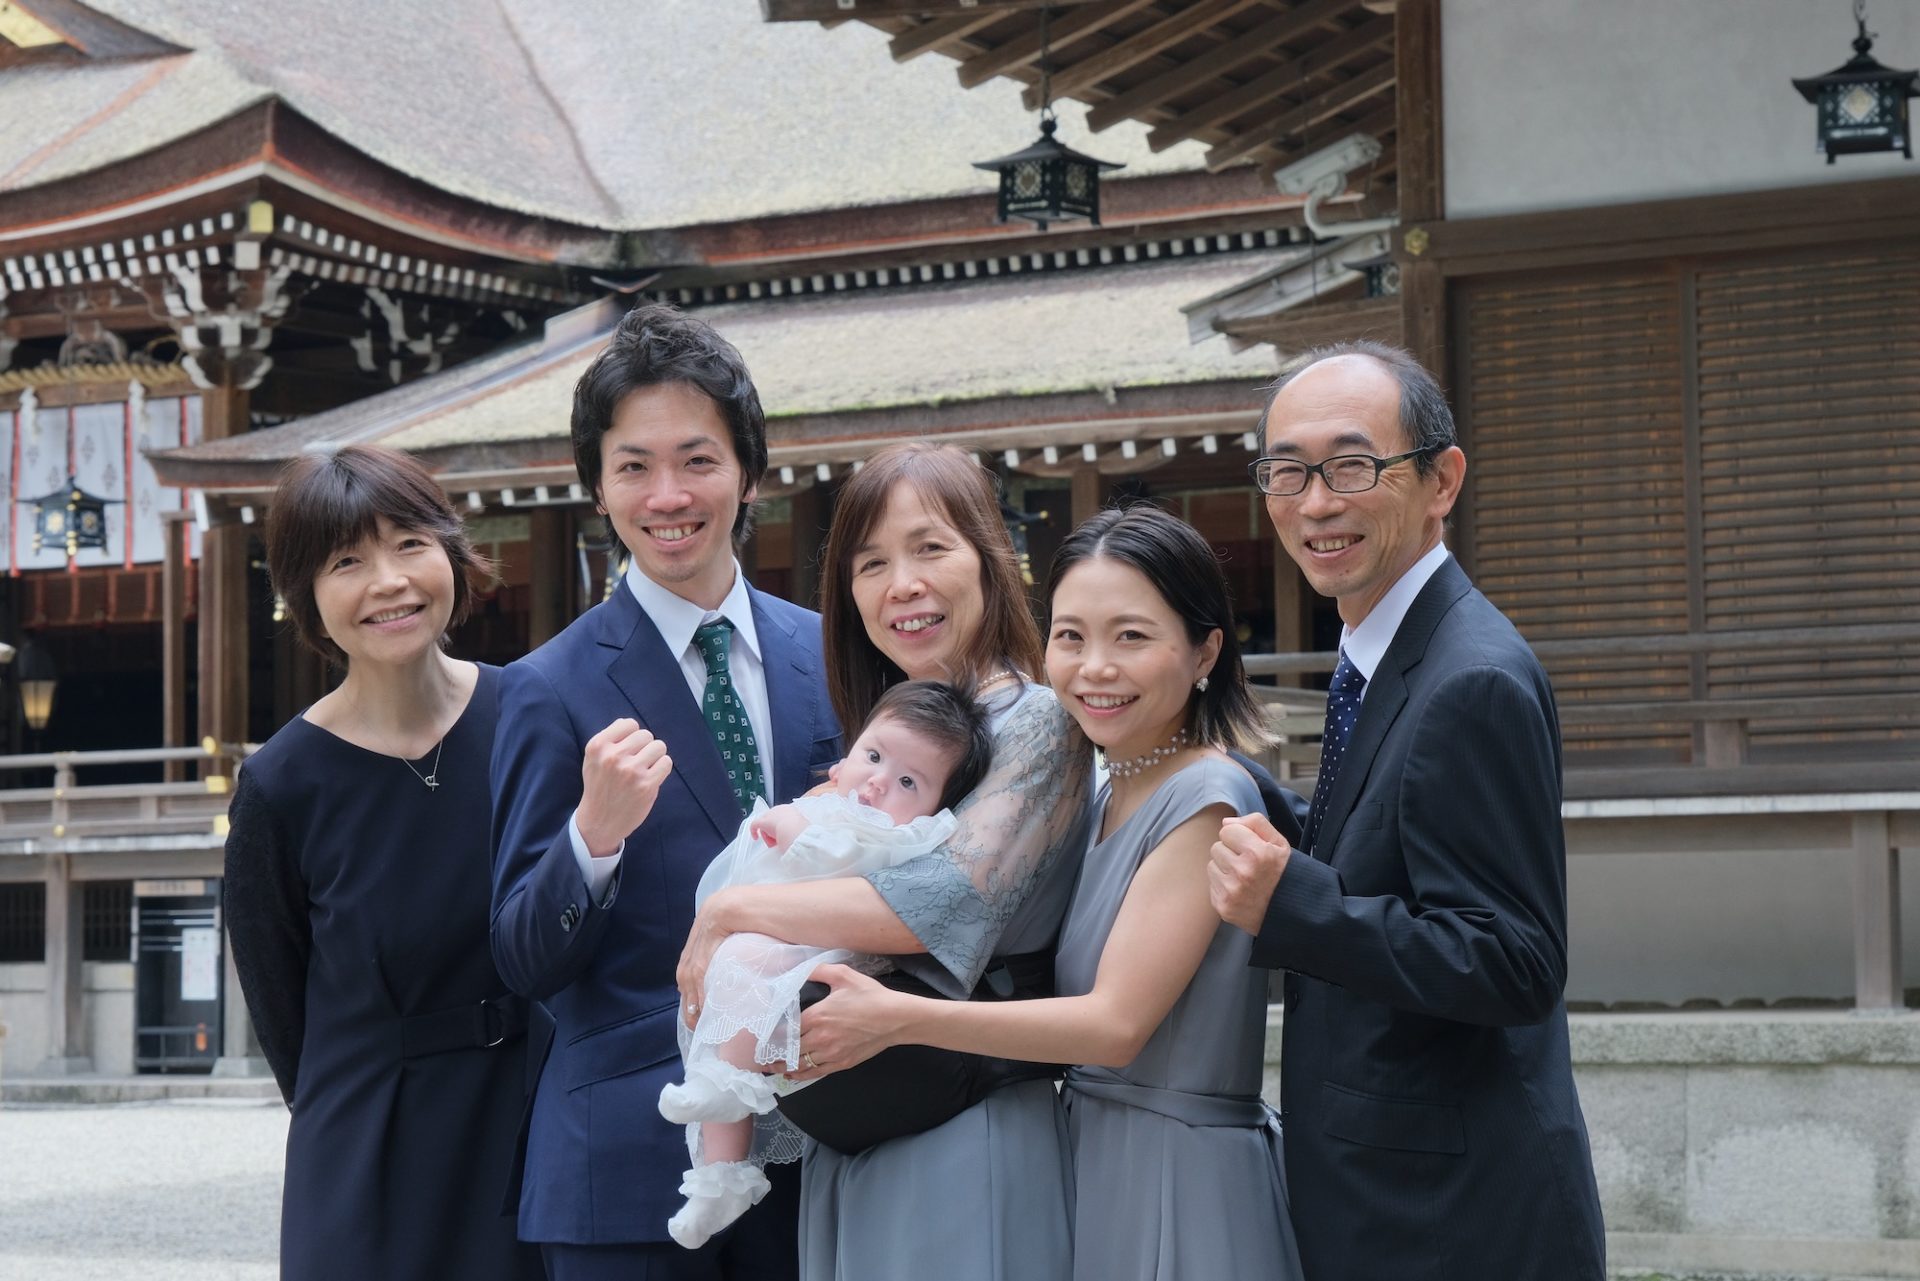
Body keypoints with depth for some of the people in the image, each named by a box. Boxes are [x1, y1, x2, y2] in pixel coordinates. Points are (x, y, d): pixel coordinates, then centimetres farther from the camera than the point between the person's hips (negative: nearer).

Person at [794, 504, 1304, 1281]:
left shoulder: (1204, 800, -15)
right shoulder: (1107, 794, 11)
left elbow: (1117, 1022, -20)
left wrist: (897, 1019, -19)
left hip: (1177, 1175, -8)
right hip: (1095, 1157, 8)